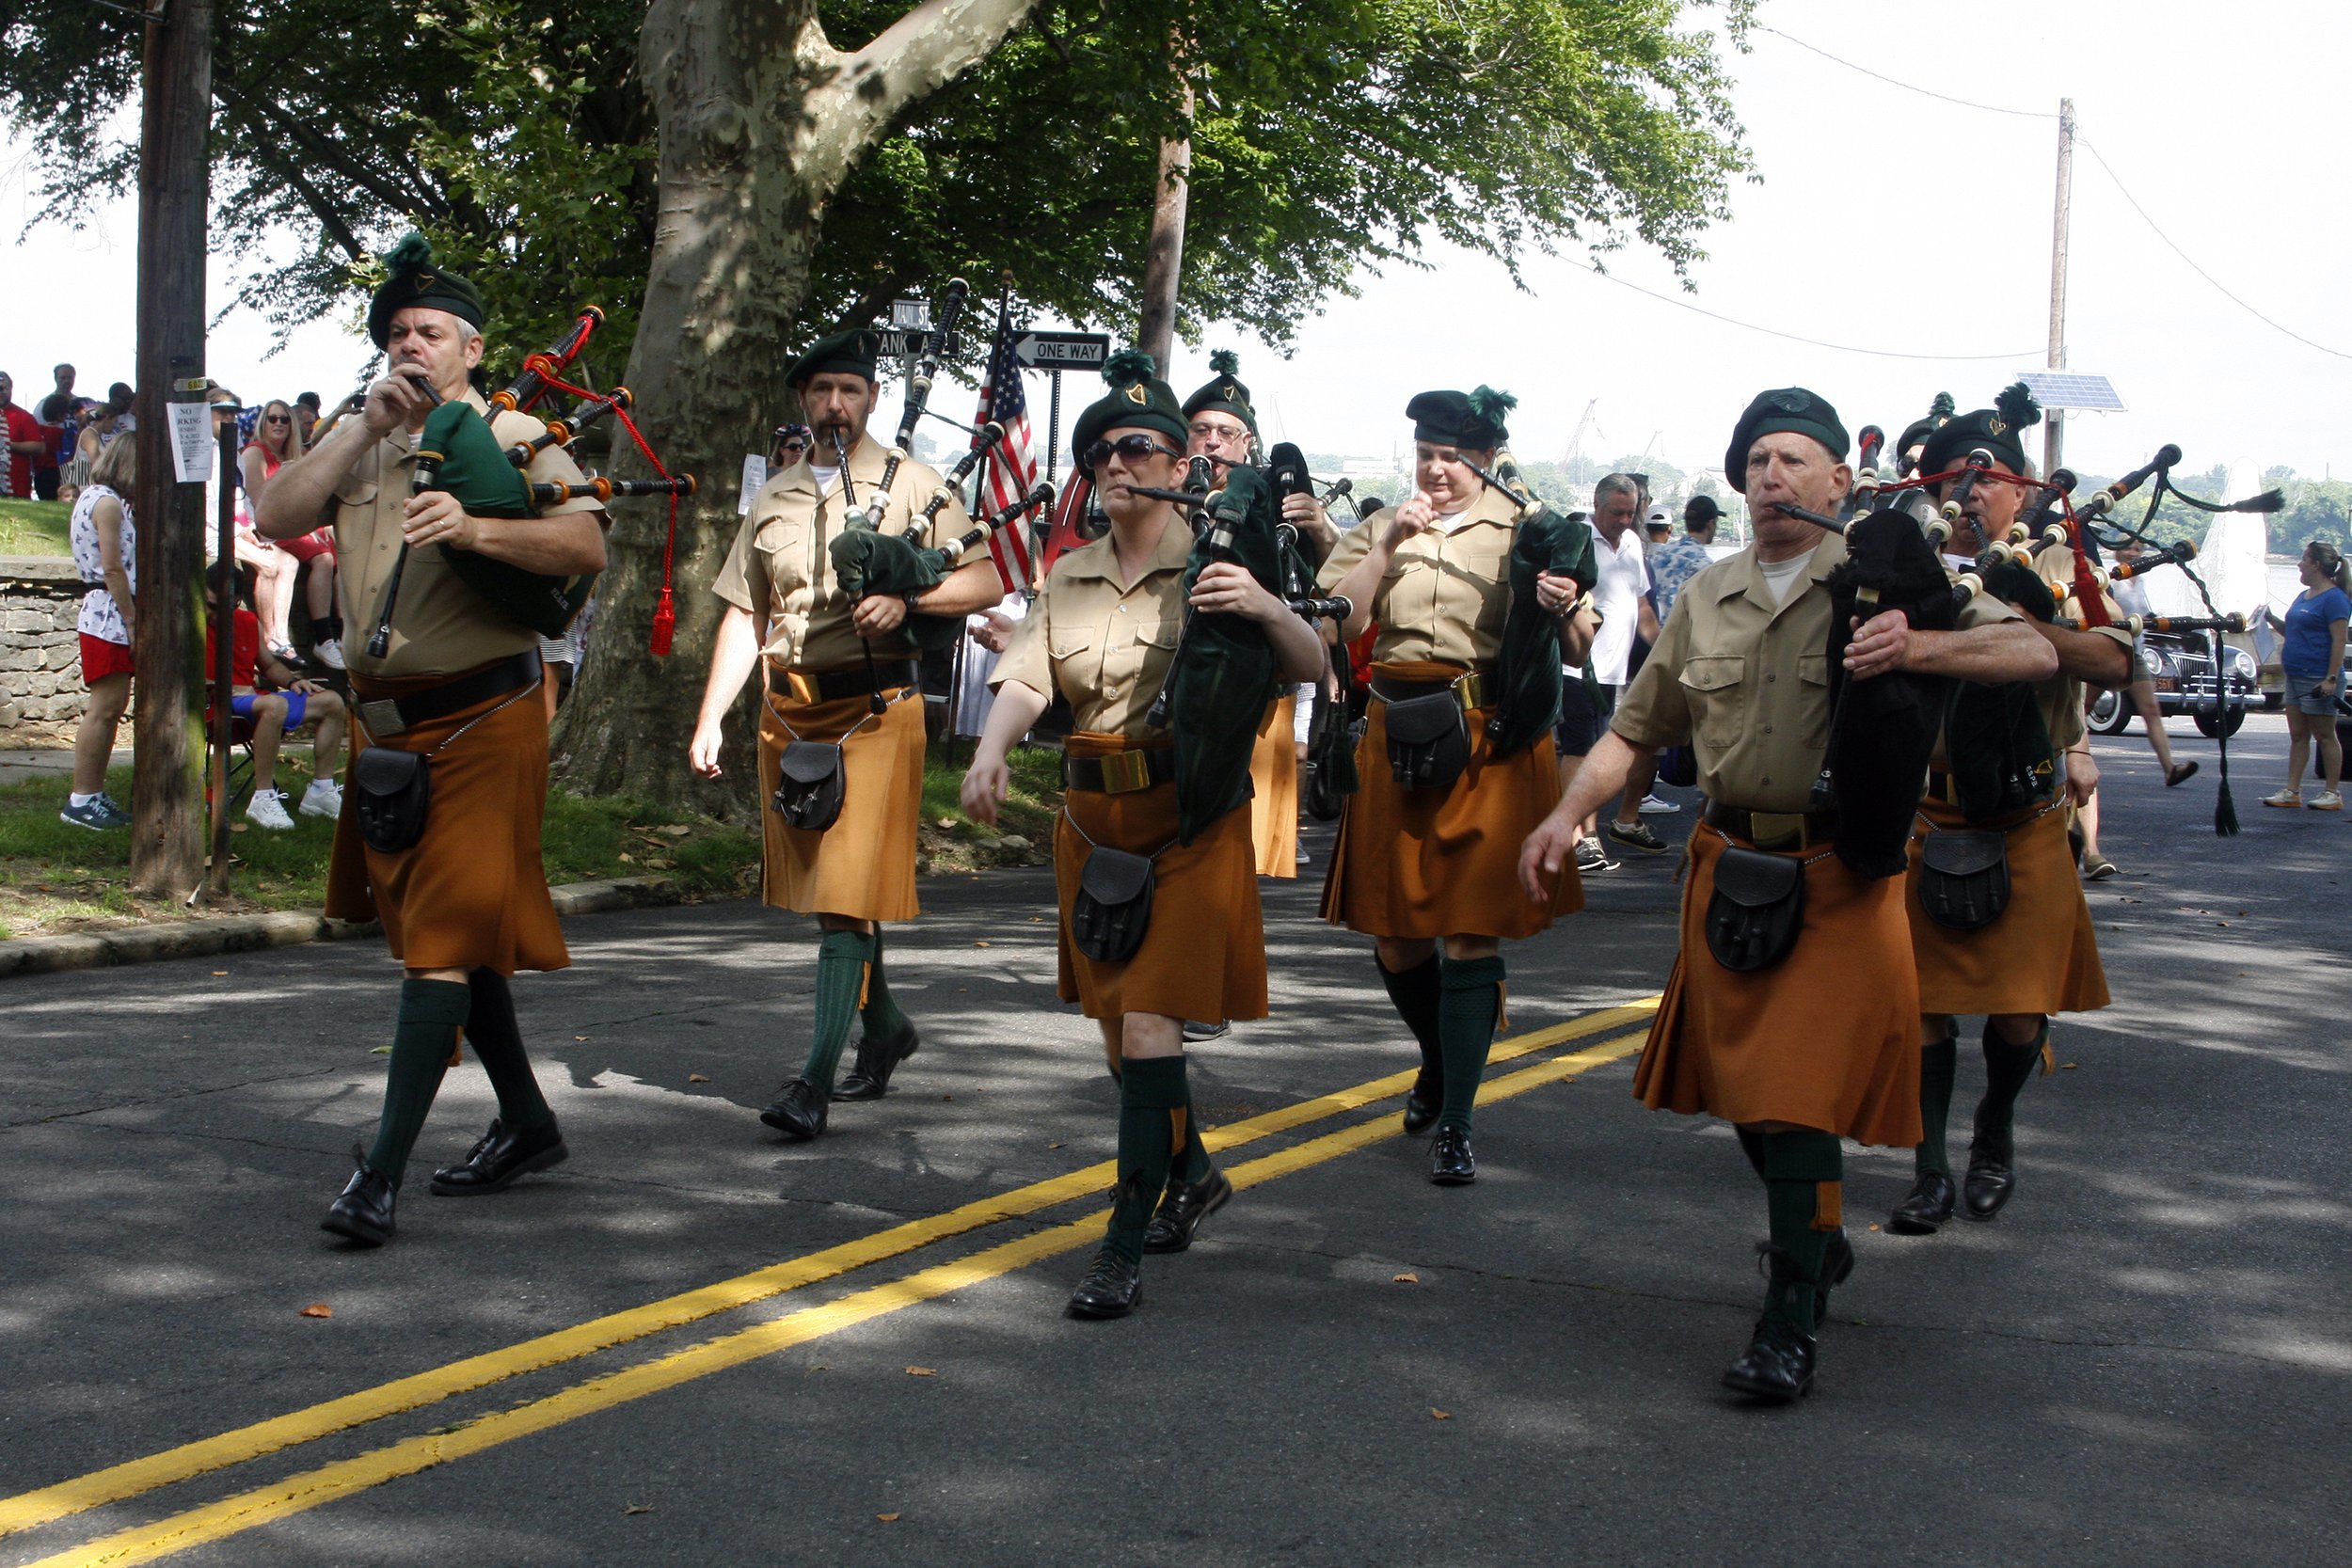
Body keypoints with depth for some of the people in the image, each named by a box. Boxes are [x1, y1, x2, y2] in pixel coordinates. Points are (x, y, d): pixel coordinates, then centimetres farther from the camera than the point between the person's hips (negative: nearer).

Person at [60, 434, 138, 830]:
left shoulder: (94, 497, 19)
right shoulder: (108, 503, -12)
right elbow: (113, 568, -17)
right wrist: (132, 620, -16)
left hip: (104, 614, 10)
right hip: (110, 614, -10)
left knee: (111, 707, 10)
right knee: (105, 708, -10)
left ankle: (93, 793, 13)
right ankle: (82, 800, -9)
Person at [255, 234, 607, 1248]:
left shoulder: (513, 438, -3)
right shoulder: (360, 441, 14)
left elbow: (585, 545, -18)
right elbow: (275, 516, -1)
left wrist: (475, 528, -33)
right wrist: (366, 431, -9)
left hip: (482, 718, -7)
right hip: (385, 722, 7)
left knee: (446, 939, -12)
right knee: (439, 931, 15)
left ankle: (381, 1174, -16)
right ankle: (527, 1125, 29)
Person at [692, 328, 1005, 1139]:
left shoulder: (909, 486, 2)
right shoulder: (773, 499, 14)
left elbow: (987, 579, -2)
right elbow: (744, 616, 12)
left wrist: (905, 599, -19)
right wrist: (711, 717, 3)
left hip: (875, 708, -5)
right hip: (788, 709, 5)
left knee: (848, 893, -12)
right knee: (818, 884, 13)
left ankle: (816, 1079, -15)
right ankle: (885, 1027, 34)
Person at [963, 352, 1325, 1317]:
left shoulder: (1211, 565, -4)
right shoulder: (1069, 576, 9)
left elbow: (1311, 667, -7)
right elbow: (1026, 678, -3)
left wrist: (1265, 608, -28)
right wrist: (992, 754, -24)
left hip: (1188, 821, -5)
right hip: (1093, 820, 6)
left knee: (1149, 1023, -13)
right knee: (1117, 1024, 14)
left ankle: (1124, 1251, -10)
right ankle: (1193, 1176, 39)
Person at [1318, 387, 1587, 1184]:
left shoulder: (1524, 531, 3)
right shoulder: (1380, 528, 11)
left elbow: (1577, 652, -2)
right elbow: (1336, 625, -4)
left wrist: (1561, 611, -24)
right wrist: (1389, 544, -11)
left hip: (1490, 746, -3)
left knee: (1473, 933, -6)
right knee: (1395, 935, 9)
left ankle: (1455, 1124, 0)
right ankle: (1438, 1060, 39)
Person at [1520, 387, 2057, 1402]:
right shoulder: (1706, 598, 11)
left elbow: (2035, 652, -10)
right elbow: (1636, 728, 17)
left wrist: (1913, 650, -26)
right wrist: (1568, 814, 3)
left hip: (1835, 879, -5)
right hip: (1728, 870, 5)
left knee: (1801, 1097, -10)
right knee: (1739, 1082, 14)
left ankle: (1789, 1327, -3)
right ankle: (1821, 1242, 39)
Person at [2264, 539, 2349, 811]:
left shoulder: (2334, 599, -13)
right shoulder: (2304, 596, 14)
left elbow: (2339, 641, -18)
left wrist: (2331, 678, -23)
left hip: (2318, 679, -9)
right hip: (2296, 676, 9)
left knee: (2324, 736, -1)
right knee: (2297, 736, 9)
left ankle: (2333, 793, 7)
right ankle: (2292, 792, 11)